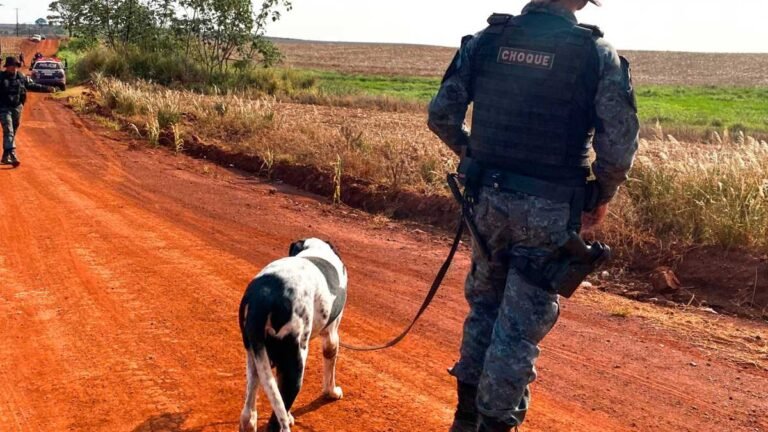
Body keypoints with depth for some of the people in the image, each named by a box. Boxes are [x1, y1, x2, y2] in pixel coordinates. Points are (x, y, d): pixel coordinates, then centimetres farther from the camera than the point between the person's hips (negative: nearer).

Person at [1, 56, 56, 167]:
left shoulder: (21, 77, 6)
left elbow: (32, 86, 18)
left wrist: (47, 89, 18)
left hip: (17, 108, 5)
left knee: (13, 133, 9)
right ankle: (12, 156, -23)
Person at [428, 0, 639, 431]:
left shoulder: (485, 41, 0)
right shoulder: (597, 53, -8)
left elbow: (441, 115, 0)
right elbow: (620, 144, -12)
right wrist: (602, 197, 5)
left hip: (489, 198, 4)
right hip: (549, 210, -3)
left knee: (485, 302, 22)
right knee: (522, 323, 8)